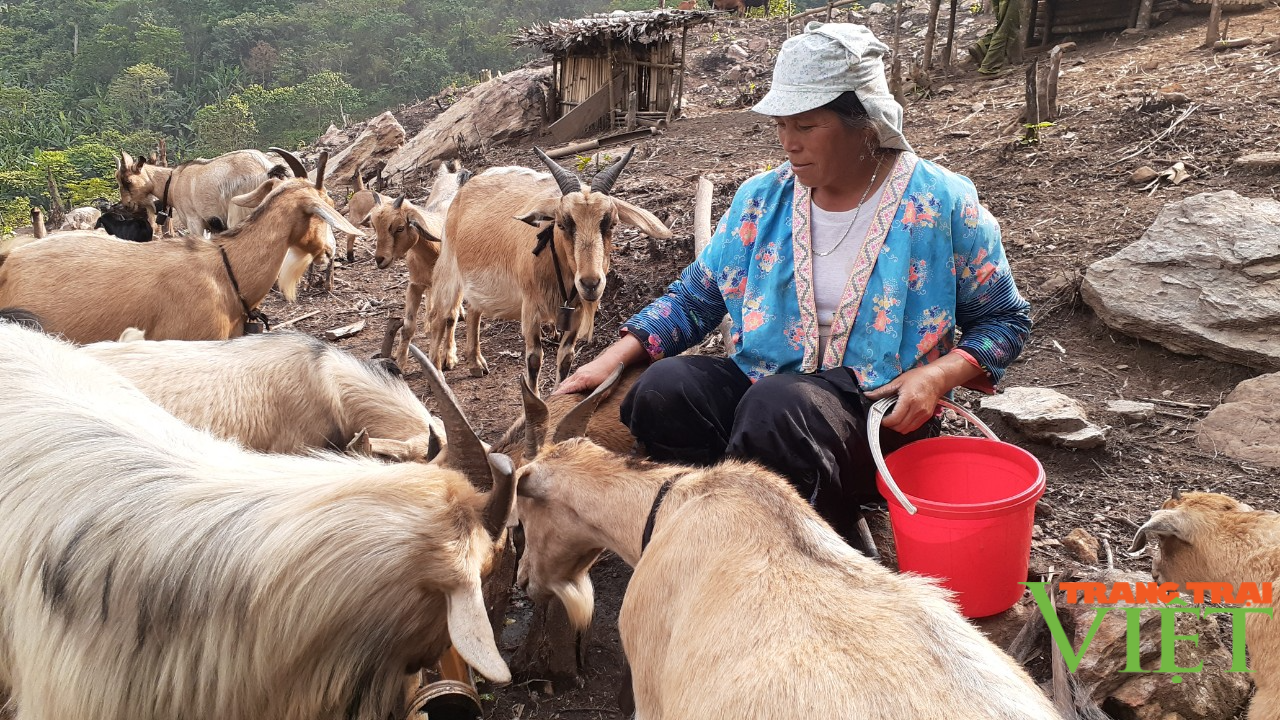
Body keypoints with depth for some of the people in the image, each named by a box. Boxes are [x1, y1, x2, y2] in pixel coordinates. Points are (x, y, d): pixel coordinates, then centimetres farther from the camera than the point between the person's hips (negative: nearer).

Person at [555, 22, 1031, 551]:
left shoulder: (942, 204, -4)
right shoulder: (763, 199, 6)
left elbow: (1004, 320, 3)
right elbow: (695, 296, 9)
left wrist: (939, 375, -17)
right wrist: (613, 359, -6)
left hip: (876, 416, -4)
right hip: (762, 384, 4)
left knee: (775, 404, -37)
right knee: (662, 391, -25)